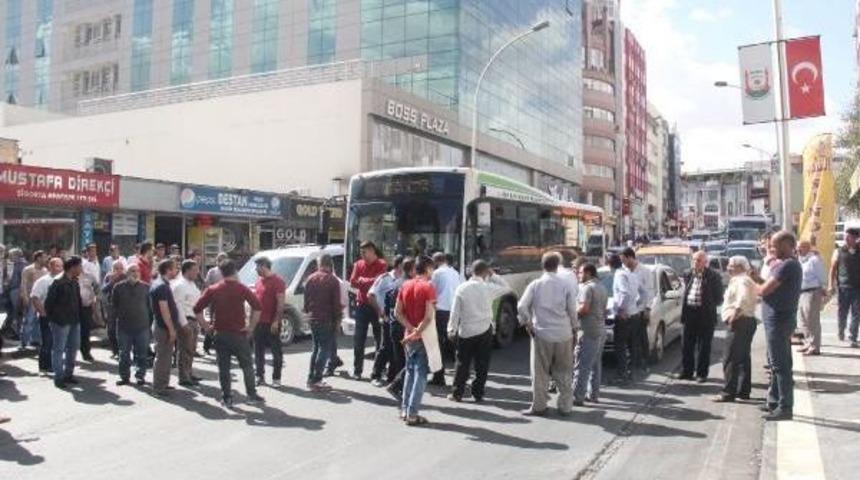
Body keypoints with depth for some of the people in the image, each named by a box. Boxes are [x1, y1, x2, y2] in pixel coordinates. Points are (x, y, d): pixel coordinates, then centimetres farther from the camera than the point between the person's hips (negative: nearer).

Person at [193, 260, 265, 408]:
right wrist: (251, 326, -7)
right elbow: (257, 307, -15)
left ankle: (227, 398, 10)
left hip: (220, 334, 2)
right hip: (238, 333, -2)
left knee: (223, 367, 9)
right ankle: (252, 395, 17)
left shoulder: (212, 290, 2)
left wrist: (205, 325, 4)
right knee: (247, 365, 12)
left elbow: (197, 309, -4)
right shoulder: (242, 289, -5)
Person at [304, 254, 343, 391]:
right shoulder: (332, 280, -10)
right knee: (324, 349, -1)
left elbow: (306, 299, 12)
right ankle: (316, 381, -4)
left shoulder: (311, 278, 8)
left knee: (316, 348, 17)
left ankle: (311, 378, 17)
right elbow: (336, 303, -10)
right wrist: (337, 320, -3)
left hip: (312, 318, 6)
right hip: (326, 319, -6)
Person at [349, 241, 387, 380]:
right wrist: (369, 283, -13)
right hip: (362, 305, 3)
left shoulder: (382, 265, -5)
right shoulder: (358, 264, 7)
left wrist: (362, 280, -6)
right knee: (358, 340, 4)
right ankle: (357, 370, 11)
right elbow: (353, 282, -2)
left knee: (380, 338, 4)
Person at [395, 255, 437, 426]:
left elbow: (397, 312, 3)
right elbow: (429, 317, -21)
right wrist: (417, 333, -15)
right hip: (423, 336, -6)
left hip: (409, 335, 6)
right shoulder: (428, 287, -12)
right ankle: (412, 414, -1)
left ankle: (404, 409, 20)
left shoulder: (405, 286, 7)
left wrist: (411, 329, -4)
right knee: (421, 374, -1)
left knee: (410, 371, 18)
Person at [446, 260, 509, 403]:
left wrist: (451, 329, 3)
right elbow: (507, 288, 9)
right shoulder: (488, 288, -8)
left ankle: (457, 393, 13)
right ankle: (478, 394, 12)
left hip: (465, 331, 1)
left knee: (462, 363, 10)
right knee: (482, 364, 9)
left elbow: (455, 311, -4)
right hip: (484, 330, -1)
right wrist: (493, 275, 7)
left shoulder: (462, 288, -5)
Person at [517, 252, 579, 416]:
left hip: (541, 334, -1)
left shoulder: (535, 285, -2)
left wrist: (527, 323, 4)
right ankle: (565, 407, 16)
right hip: (564, 335, 1)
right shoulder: (566, 285, -1)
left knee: (540, 373, 7)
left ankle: (539, 406, 12)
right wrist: (574, 330, 11)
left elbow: (522, 307, -8)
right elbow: (572, 310, 0)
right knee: (564, 372, 12)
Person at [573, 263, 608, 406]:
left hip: (588, 331, -9)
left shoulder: (587, 287, -12)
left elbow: (584, 308, -22)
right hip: (601, 330, 9)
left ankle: (577, 397, -7)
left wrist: (573, 311, -6)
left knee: (581, 365, -7)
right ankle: (593, 394, 18)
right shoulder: (602, 288, 18)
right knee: (595, 364, 13)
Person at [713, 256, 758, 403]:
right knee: (743, 358, 15)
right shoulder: (745, 280, 19)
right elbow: (754, 299, 28)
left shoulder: (741, 280, -13)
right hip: (748, 320, 11)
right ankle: (744, 391, 21)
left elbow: (743, 298, -32)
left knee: (730, 359, -10)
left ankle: (728, 393, -10)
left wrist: (736, 312, -34)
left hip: (740, 322, -11)